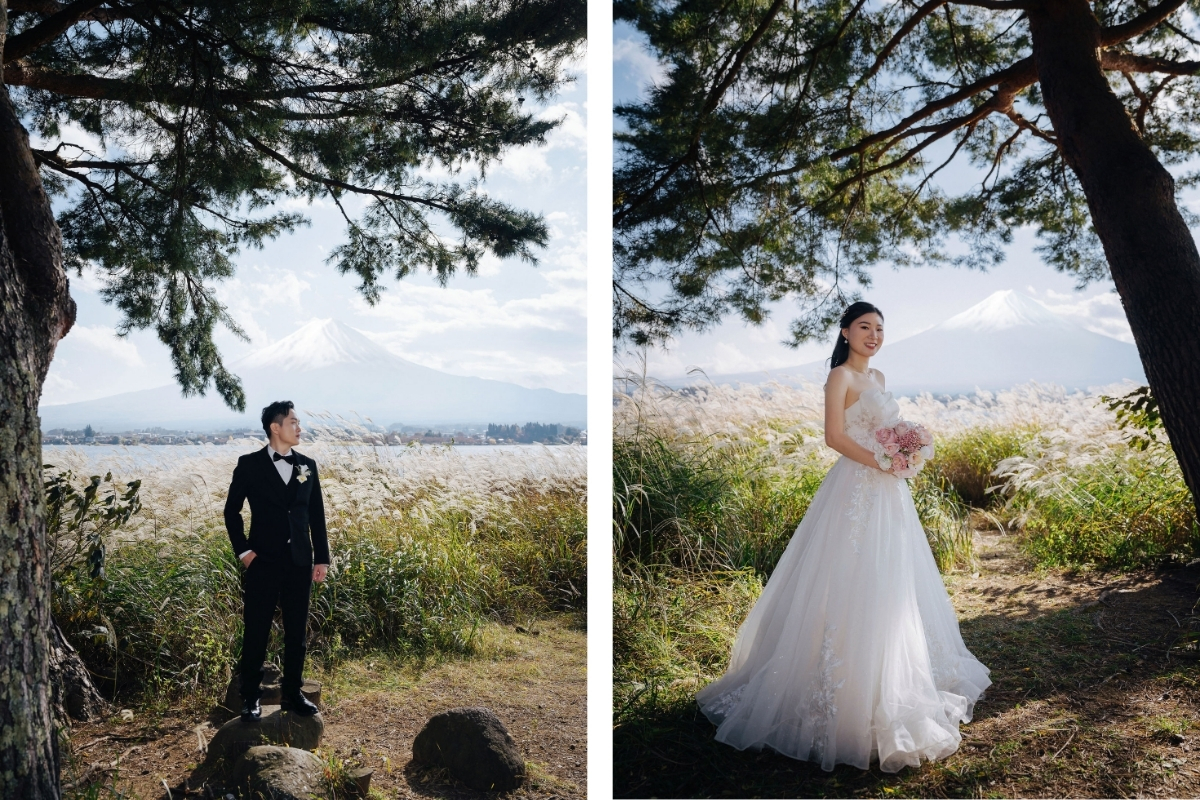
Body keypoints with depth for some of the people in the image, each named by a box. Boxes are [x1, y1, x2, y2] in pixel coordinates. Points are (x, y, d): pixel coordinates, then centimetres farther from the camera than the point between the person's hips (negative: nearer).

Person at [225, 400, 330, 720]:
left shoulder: (307, 465, 6)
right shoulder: (250, 465, -3)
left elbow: (316, 514, 8)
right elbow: (232, 511, 3)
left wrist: (322, 558, 6)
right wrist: (243, 551, -5)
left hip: (300, 562, 3)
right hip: (263, 562, -3)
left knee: (296, 631, 9)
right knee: (256, 632, 3)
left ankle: (292, 694, 20)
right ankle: (250, 698, 16)